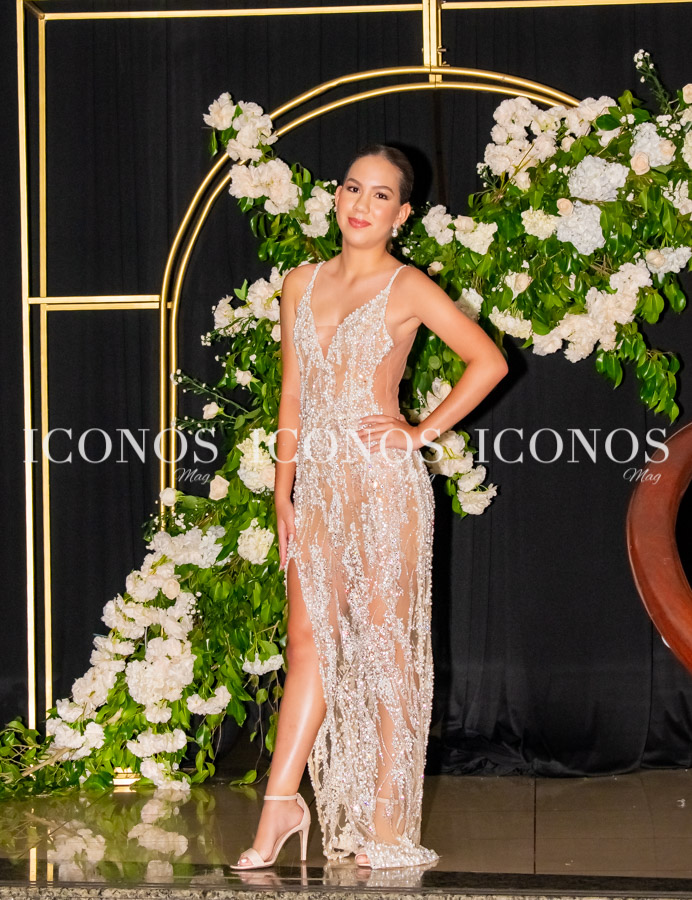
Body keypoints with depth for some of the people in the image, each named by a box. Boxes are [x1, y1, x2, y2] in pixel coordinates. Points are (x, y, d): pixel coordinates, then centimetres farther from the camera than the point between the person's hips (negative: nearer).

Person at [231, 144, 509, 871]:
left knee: (386, 641, -1)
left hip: (382, 476, -5)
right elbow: (292, 393, 15)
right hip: (317, 479, 5)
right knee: (310, 642, 4)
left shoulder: (407, 288, -2)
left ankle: (387, 821, 4)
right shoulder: (301, 284, 12)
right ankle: (280, 805, 7)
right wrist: (283, 488, 10)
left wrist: (423, 432, -6)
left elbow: (488, 361, -5)